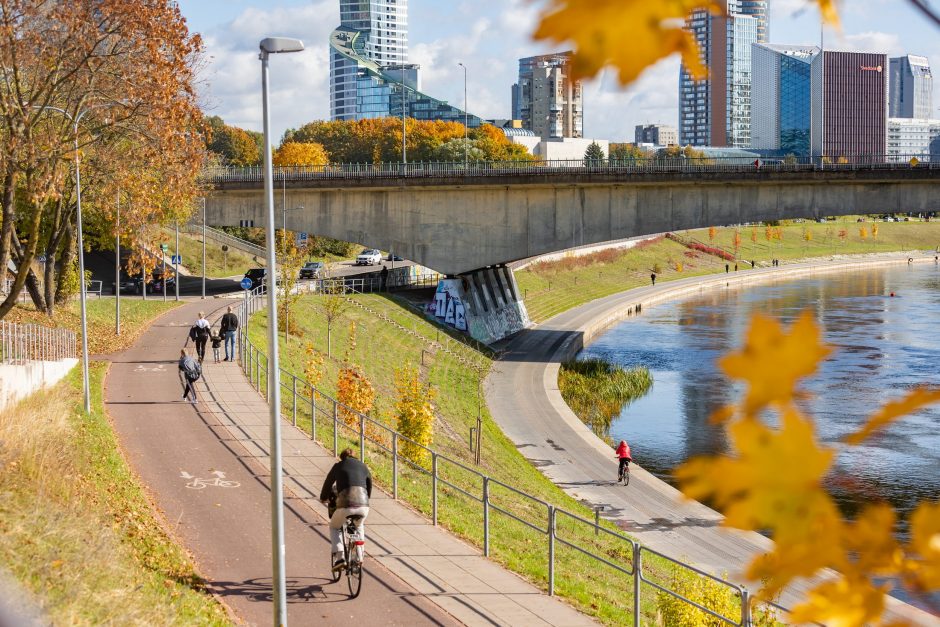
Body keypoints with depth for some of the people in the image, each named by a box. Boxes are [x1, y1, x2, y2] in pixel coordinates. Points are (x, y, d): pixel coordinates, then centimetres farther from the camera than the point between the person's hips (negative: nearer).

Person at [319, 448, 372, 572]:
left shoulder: (338, 466, 13)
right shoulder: (363, 466, 21)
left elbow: (328, 483, 21)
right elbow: (369, 484, 30)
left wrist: (324, 498, 41)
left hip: (345, 505, -3)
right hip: (363, 506, 3)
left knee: (334, 527, 27)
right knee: (359, 526, 37)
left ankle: (339, 558, 11)